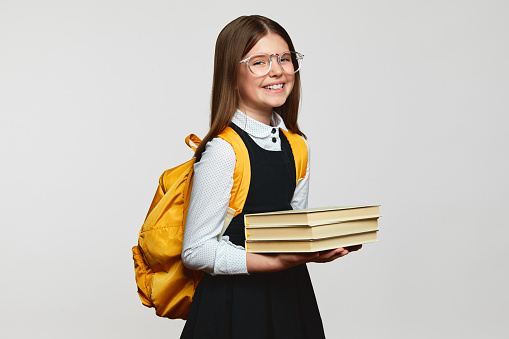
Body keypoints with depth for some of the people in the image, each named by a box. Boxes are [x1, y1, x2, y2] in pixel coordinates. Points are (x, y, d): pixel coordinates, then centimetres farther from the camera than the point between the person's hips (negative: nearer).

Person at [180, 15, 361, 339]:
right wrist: (280, 262, -25)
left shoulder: (296, 146, 5)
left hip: (289, 296, 7)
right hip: (234, 303, -7)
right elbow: (196, 251, -18)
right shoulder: (223, 150, -18)